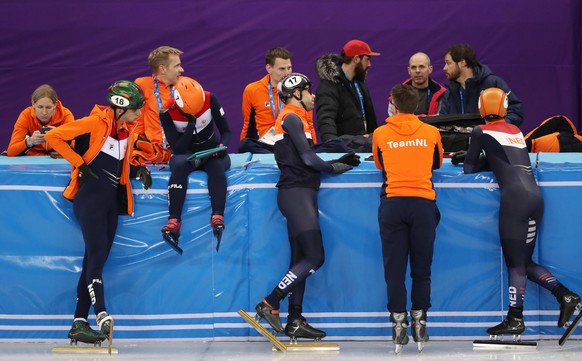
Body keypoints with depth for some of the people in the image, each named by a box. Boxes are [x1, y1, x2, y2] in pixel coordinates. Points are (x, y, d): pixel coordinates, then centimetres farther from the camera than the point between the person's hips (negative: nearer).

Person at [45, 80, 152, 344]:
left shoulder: (127, 131, 13)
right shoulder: (96, 123, -10)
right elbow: (53, 136, -12)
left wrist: (139, 168, 9)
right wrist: (79, 163, -12)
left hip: (111, 201, 8)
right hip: (89, 197, -8)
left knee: (95, 261, 6)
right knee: (97, 255, -17)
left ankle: (79, 324, 8)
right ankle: (102, 316, -27)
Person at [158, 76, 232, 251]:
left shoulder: (210, 99, -13)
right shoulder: (167, 112, -16)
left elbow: (226, 131, -6)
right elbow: (177, 149, -18)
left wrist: (222, 146, -27)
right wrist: (191, 124, -29)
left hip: (212, 151, 1)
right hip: (187, 153, -1)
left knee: (217, 165, -35)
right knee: (179, 164, -36)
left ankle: (217, 217, -48)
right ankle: (174, 220, -43)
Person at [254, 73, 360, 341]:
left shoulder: (295, 119, 21)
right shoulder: (292, 118, -9)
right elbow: (308, 158, -15)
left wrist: (337, 161, 12)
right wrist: (334, 168, 0)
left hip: (301, 195, 10)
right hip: (296, 194, -10)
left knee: (301, 258, 8)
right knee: (314, 257, -14)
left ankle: (295, 321, 7)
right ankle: (270, 304, -12)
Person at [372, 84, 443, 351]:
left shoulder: (380, 134, 6)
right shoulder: (431, 133, 8)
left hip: (392, 204, 0)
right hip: (423, 203, 0)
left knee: (394, 268, 2)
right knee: (422, 268, 7)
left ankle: (398, 325, 0)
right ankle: (419, 324, 7)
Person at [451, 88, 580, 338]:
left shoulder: (481, 133, 3)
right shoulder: (516, 132, 21)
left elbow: (470, 169, 9)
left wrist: (470, 160, 30)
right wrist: (471, 157, 28)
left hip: (515, 198, -7)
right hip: (535, 196, 7)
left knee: (515, 262, -6)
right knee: (523, 261, 13)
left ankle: (515, 319, -7)